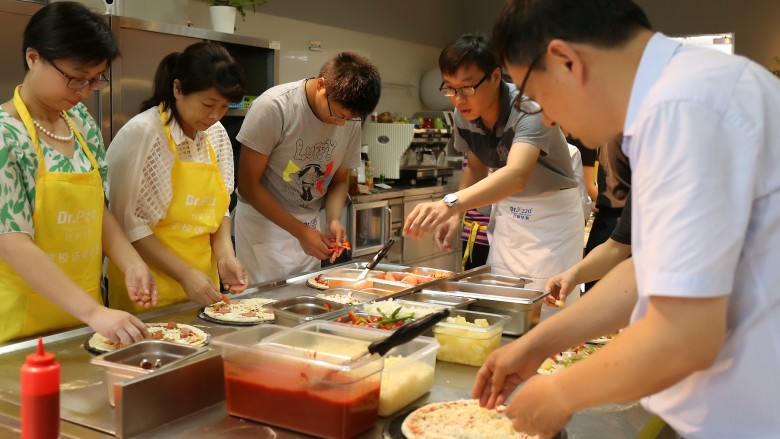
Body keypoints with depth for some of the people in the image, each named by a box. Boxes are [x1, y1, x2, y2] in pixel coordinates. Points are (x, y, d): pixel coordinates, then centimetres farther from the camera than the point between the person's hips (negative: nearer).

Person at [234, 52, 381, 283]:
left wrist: (333, 220, -13)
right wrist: (300, 231, -20)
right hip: (264, 222, -5)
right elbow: (248, 185, -16)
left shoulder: (351, 120, -5)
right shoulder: (273, 107, -21)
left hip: (309, 226, 5)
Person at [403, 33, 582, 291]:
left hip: (551, 212, -5)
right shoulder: (463, 115, -9)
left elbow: (516, 175, -45)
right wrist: (456, 214, -10)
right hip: (506, 211, 6)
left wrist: (451, 203, -59)